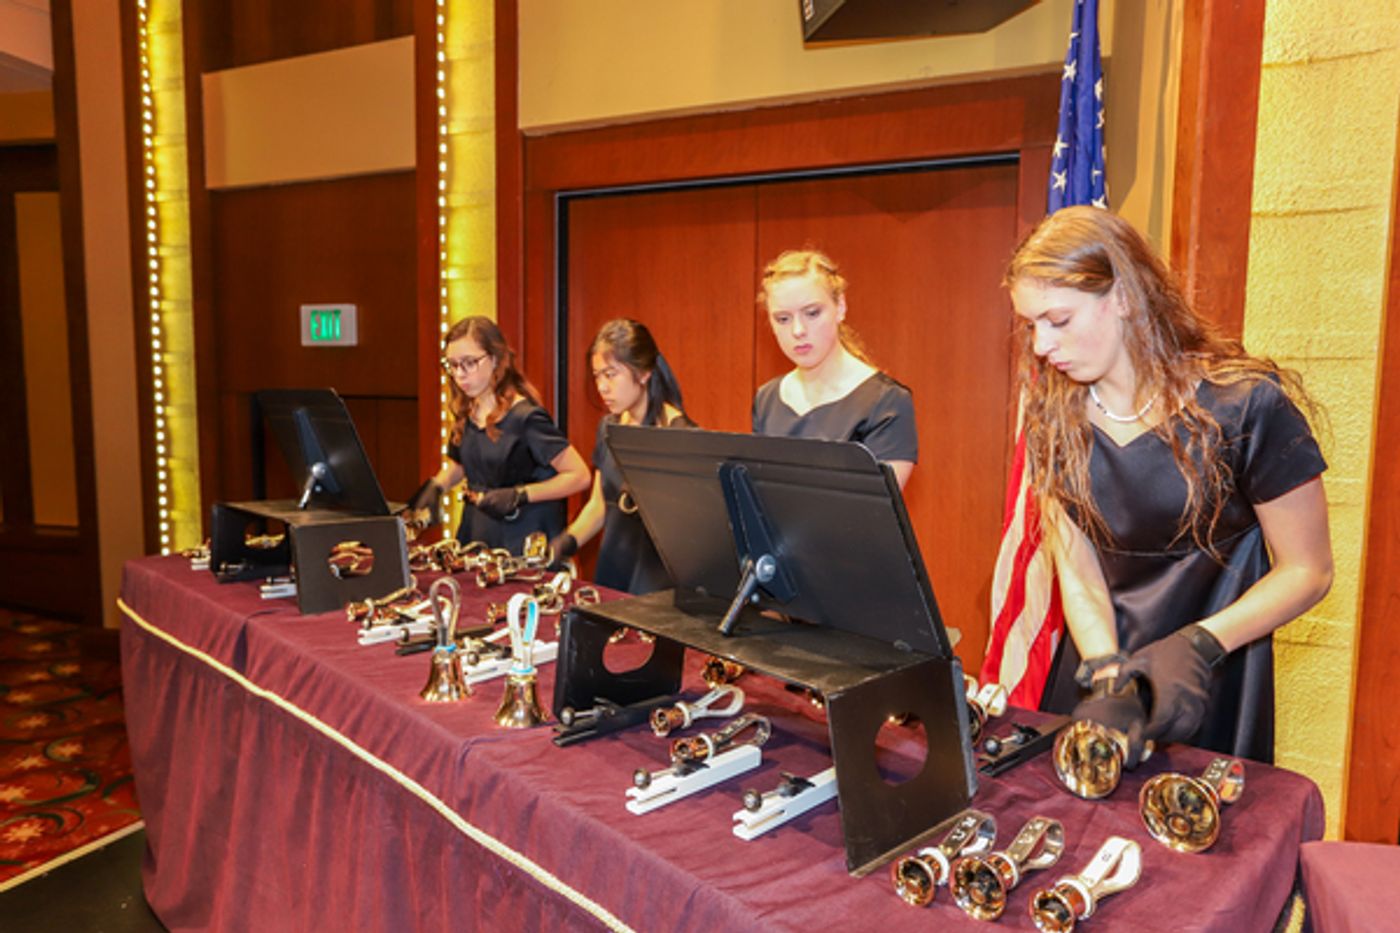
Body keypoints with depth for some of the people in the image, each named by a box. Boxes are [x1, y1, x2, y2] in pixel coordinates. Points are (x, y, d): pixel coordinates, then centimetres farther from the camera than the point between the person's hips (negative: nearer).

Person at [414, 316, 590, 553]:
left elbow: (579, 476, -16)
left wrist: (520, 495, -21)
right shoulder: (465, 413, 5)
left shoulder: (525, 417, -15)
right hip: (475, 534, 6)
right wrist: (435, 487, 4)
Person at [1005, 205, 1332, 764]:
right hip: (1096, 659, 4)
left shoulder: (1245, 405, -17)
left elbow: (1308, 572, -10)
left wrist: (1200, 644, -23)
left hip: (1213, 684, -3)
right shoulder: (1053, 415, -6)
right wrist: (1108, 679, -22)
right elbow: (1076, 574, -7)